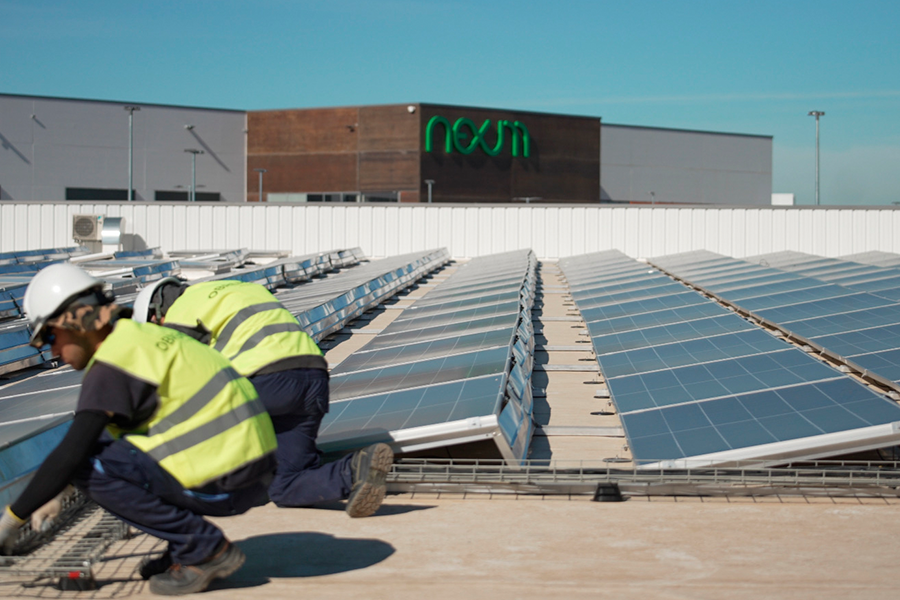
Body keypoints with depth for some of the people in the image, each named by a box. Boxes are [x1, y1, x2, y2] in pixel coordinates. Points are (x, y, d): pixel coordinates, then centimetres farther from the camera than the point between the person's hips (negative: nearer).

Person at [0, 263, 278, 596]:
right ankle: (190, 546, 11)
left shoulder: (113, 363, -13)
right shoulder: (146, 336, 17)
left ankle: (205, 549, -6)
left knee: (90, 465, -12)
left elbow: (69, 455, -19)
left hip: (227, 483, -10)